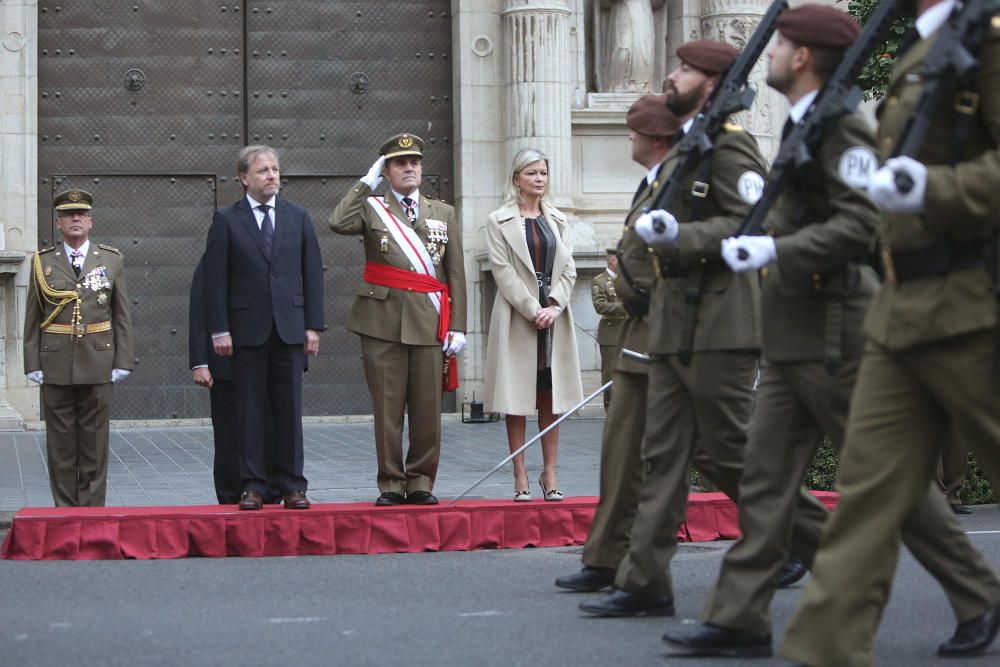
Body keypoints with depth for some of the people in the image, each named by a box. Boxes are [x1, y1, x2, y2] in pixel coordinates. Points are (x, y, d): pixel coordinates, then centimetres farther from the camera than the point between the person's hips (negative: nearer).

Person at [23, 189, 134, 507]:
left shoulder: (112, 260, 8)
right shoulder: (43, 261, 7)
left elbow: (122, 316, 7)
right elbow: (32, 317, 6)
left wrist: (122, 361, 0)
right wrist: (33, 364, -1)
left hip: (97, 363, 0)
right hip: (55, 364, 0)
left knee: (95, 442, 2)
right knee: (61, 444, 3)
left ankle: (92, 508, 7)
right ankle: (65, 510, 8)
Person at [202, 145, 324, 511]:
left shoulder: (298, 217, 10)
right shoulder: (226, 220, 2)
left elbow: (312, 272, 9)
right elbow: (215, 278, 0)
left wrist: (313, 325, 2)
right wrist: (219, 329, -7)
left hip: (290, 327, 2)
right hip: (247, 328, -2)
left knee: (289, 408, 3)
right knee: (250, 409, 1)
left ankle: (292, 485, 8)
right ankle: (253, 485, 6)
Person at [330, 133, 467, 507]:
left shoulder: (444, 214, 15)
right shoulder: (371, 209, 9)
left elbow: (456, 275, 11)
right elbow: (338, 223, -14)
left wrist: (457, 326, 3)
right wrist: (368, 182, -4)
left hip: (429, 322, 2)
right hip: (383, 321, -2)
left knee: (427, 408, 2)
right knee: (387, 407, 0)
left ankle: (421, 482, 11)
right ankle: (391, 484, 7)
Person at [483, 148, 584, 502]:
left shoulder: (558, 220, 14)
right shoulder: (499, 221, 2)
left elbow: (568, 269, 8)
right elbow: (502, 270, -7)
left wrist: (554, 306, -8)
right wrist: (533, 310, -14)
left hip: (554, 317, 4)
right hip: (517, 317, -3)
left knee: (551, 398, 3)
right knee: (517, 400, -3)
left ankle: (549, 475, 6)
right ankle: (520, 477, 0)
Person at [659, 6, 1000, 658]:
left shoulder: (841, 126, -13)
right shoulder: (803, 127, 16)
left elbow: (862, 222, -24)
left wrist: (774, 250, -24)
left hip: (832, 331, -10)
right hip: (793, 336, 10)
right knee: (766, 476, 5)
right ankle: (740, 618, 6)